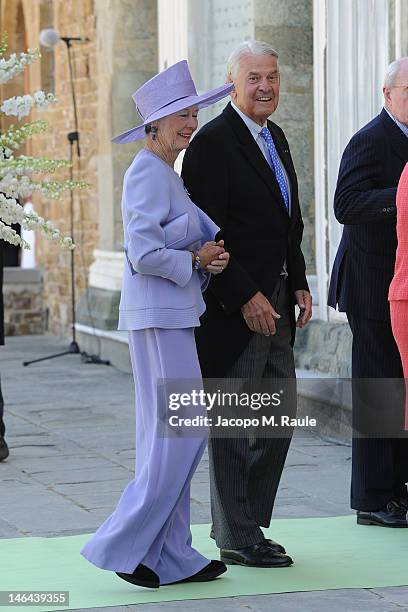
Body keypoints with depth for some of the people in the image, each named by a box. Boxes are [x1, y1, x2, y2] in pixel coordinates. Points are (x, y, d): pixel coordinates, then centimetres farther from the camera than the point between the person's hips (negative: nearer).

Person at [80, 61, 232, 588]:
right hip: (159, 316, -10)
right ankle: (123, 545, -3)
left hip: (173, 315, 10)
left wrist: (211, 259, 1)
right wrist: (197, 260, -9)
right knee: (182, 432, -9)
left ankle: (169, 556, 15)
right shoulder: (147, 173, -14)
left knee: (169, 438, 11)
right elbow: (144, 256, -22)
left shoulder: (168, 174, 17)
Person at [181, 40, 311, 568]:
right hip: (235, 306, -9)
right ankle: (236, 539, 7)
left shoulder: (275, 138, 16)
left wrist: (298, 284, 13)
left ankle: (247, 525, 22)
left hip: (275, 303, 9)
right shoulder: (213, 142, -12)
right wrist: (245, 297, -20)